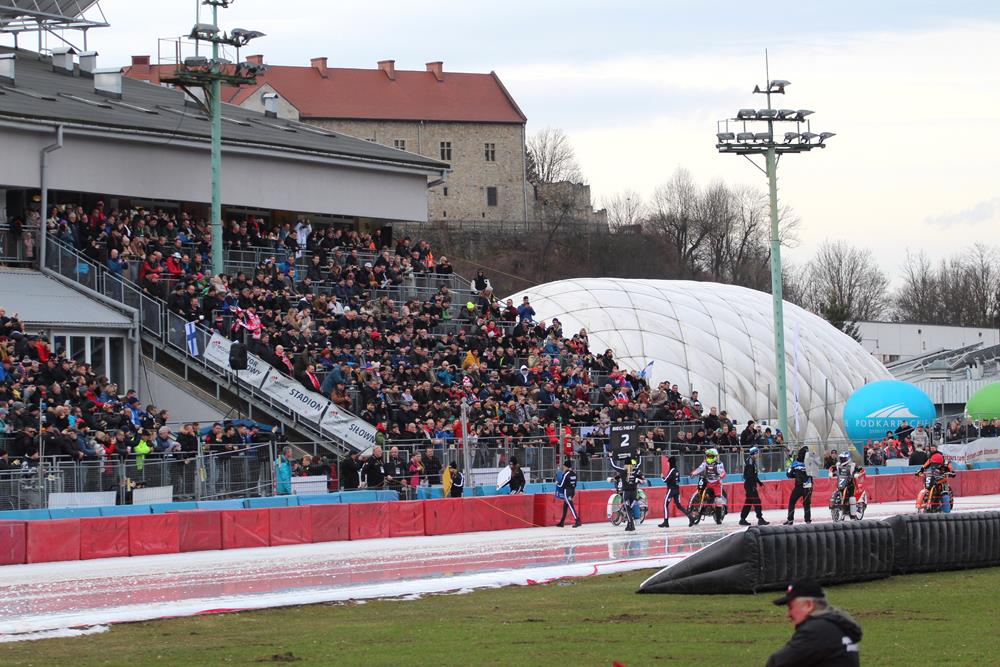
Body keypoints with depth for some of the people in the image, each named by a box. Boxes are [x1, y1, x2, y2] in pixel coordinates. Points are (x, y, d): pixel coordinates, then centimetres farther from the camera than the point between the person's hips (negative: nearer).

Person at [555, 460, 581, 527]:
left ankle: (577, 521, -19)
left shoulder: (566, 474, -15)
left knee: (571, 506, -10)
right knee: (565, 506, 16)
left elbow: (561, 485, -11)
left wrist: (557, 483, 9)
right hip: (572, 491, 8)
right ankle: (562, 522, 22)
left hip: (567, 491, -8)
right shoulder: (574, 474, 8)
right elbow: (575, 484, 13)